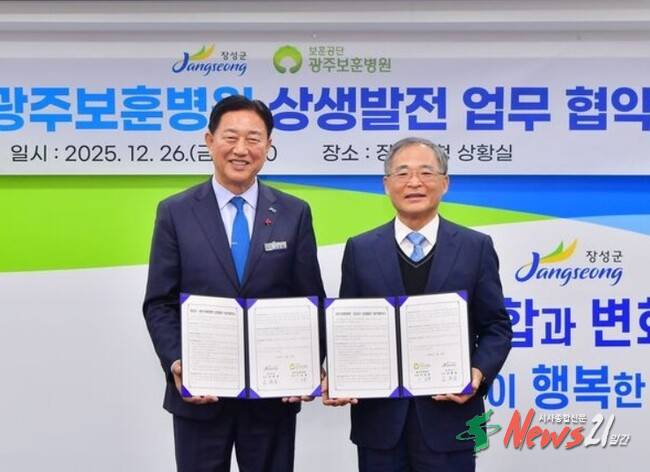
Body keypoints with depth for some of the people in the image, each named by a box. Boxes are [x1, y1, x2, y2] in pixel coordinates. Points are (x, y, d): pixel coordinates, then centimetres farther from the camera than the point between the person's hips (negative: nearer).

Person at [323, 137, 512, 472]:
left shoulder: (476, 247, 2)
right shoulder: (360, 250, 4)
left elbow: (496, 326, 3)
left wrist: (479, 373, -14)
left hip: (448, 413, -1)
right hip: (379, 417, 1)